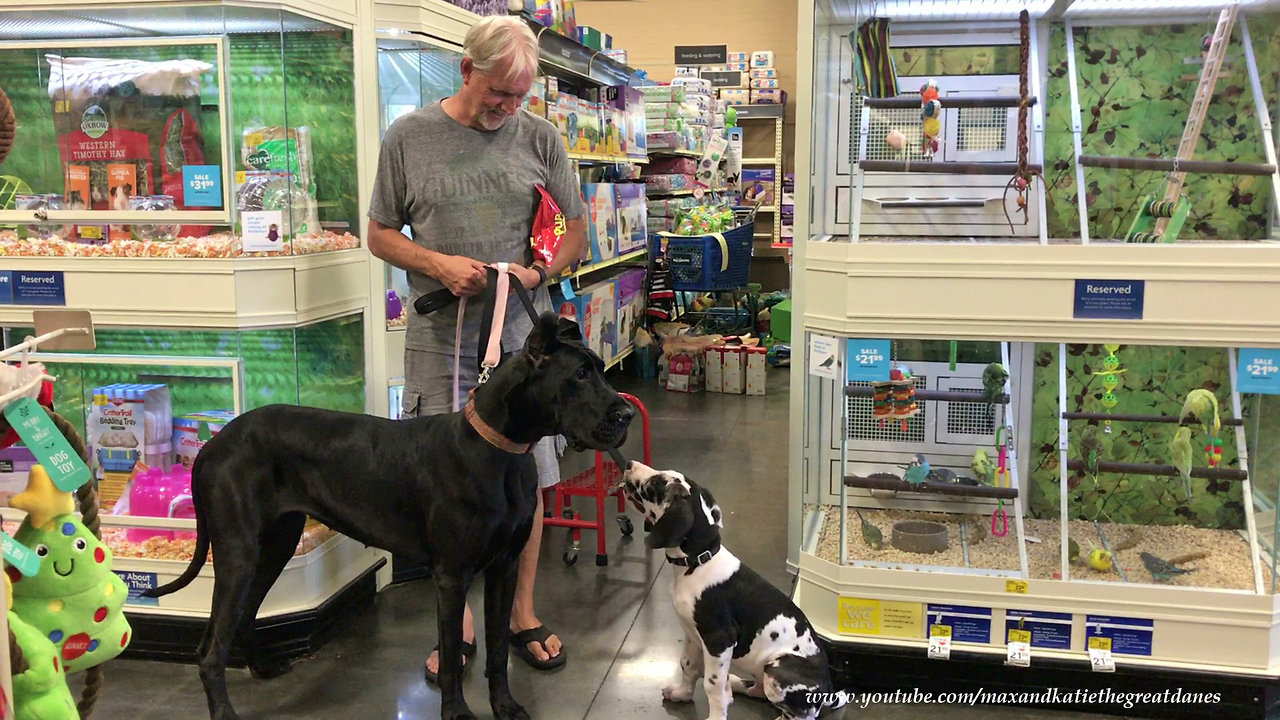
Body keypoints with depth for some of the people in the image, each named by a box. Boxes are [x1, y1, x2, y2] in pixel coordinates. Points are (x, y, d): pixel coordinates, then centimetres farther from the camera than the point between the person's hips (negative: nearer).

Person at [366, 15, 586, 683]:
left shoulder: (540, 138, 6)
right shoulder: (409, 136, 3)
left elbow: (575, 228, 11)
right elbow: (380, 234, 7)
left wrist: (537, 271, -9)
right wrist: (439, 264, -11)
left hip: (523, 334, 1)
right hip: (440, 338, -1)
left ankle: (523, 614, 24)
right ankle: (459, 624, 21)